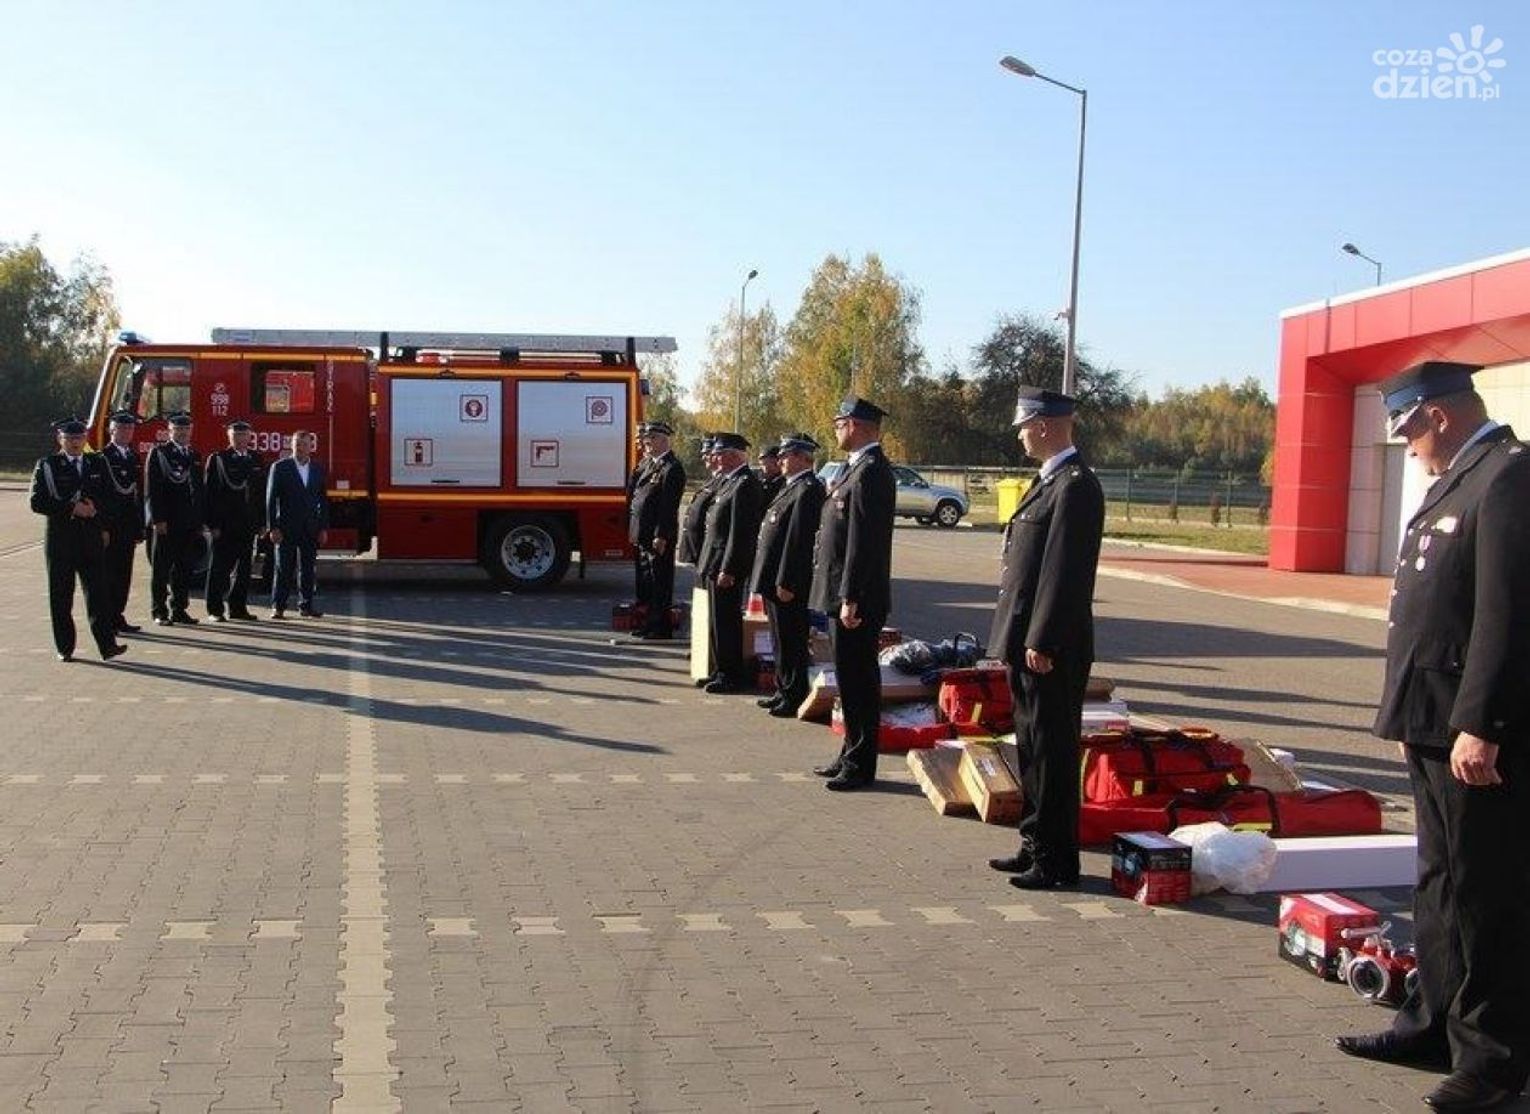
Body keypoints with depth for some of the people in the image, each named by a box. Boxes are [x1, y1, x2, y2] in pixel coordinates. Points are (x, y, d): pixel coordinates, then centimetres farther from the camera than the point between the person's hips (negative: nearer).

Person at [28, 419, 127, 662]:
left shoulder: (97, 464, 11)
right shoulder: (47, 466, 1)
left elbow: (107, 497, 14)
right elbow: (37, 502, -6)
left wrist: (104, 528, -2)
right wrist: (71, 508, -15)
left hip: (91, 536, 2)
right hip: (59, 538, -2)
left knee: (98, 591, -4)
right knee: (61, 595, 3)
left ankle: (107, 645, -8)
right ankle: (65, 648, 10)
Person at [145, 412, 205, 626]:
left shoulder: (194, 456, 16)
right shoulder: (158, 452, -2)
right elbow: (152, 488, -8)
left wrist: (199, 522, 12)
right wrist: (157, 519, -15)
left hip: (188, 524, 5)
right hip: (165, 523, -5)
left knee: (184, 569, 8)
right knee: (161, 569, 1)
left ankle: (179, 610, 15)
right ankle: (159, 612, 6)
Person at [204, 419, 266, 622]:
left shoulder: (257, 460, 11)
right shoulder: (217, 459, -2)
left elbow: (262, 491, 13)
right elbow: (210, 493, -6)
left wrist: (261, 521, 6)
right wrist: (213, 524, -12)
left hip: (248, 524, 5)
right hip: (224, 525, -4)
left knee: (243, 568, 9)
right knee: (219, 568, 0)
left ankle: (238, 607, 17)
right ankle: (215, 610, 4)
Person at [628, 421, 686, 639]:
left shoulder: (672, 468, -13)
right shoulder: (651, 464, 17)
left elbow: (669, 506, -18)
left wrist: (661, 537, -21)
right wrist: (633, 529, 15)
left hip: (659, 537, -10)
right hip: (644, 535, 10)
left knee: (660, 582, -2)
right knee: (645, 580, 15)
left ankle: (662, 627, 5)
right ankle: (649, 623, 23)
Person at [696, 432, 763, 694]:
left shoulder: (745, 484, -17)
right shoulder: (728, 481, 15)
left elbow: (740, 532, -21)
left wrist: (728, 569, -23)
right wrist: (707, 564, 17)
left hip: (727, 564, -10)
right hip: (715, 562, 10)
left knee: (726, 622, -4)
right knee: (720, 620, 15)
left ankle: (731, 676, 4)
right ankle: (723, 671, 24)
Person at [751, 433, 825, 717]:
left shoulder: (808, 490, -17)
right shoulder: (792, 487, 16)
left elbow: (798, 539, -22)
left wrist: (786, 582, -23)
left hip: (789, 585, -10)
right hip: (775, 581, 10)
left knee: (791, 643, -1)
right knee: (781, 641, 17)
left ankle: (795, 697, 7)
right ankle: (784, 690, 27)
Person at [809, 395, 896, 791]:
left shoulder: (870, 473, -18)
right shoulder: (857, 468, 14)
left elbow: (862, 541, -22)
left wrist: (850, 599, -23)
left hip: (857, 599, -10)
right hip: (843, 595, 10)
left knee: (858, 682, -2)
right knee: (852, 679, 17)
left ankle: (860, 766, 7)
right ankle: (852, 755, 27)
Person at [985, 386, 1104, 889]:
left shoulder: (1075, 485, -16)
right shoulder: (1050, 481, 16)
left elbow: (1065, 571, -22)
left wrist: (1042, 642, -22)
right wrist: (1019, 639, 17)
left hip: (1050, 648, -10)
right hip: (1028, 642, 10)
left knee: (1052, 751, -2)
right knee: (1032, 747, 16)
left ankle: (1057, 860, 8)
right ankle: (1036, 845, 27)